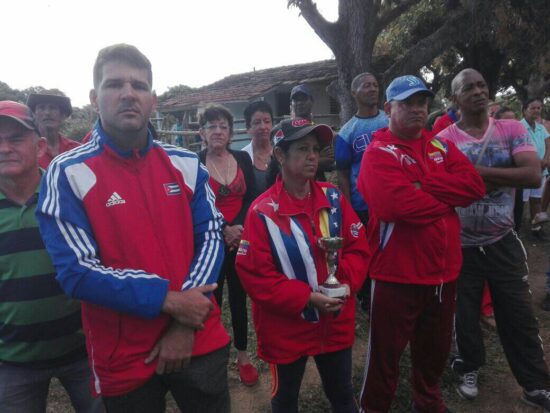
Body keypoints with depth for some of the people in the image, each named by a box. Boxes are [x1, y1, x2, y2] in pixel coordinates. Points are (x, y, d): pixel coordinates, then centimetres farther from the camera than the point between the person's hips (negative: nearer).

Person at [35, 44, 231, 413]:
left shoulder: (186, 165, 2)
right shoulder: (68, 174, -8)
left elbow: (211, 237, -2)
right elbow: (77, 271, -14)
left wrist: (186, 323, -11)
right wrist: (167, 300, -19)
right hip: (125, 359, -2)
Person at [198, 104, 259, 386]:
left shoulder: (243, 159, 6)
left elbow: (251, 199, 1)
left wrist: (239, 228, -13)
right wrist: (224, 230, -16)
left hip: (242, 240, 3)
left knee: (239, 297, 12)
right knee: (212, 299, 4)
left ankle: (242, 355, 28)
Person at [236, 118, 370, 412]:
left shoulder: (333, 198, -3)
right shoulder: (263, 211, -18)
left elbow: (357, 247, 2)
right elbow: (253, 274, -18)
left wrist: (347, 283, -15)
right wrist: (305, 297, -21)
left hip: (336, 322, 4)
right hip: (286, 328, -3)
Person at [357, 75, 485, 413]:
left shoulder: (441, 146, 10)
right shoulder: (378, 153, -11)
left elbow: (475, 184, -5)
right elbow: (397, 204, -28)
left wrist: (423, 185, -17)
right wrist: (448, 197, -11)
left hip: (443, 270, 7)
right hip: (397, 274, -6)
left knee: (436, 348, 25)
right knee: (386, 354, 9)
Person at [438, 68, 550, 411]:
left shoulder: (513, 130, -2)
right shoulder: (443, 141, -7)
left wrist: (476, 172, -21)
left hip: (503, 242, 2)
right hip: (460, 245, -1)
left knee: (519, 315, 12)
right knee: (466, 313, 15)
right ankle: (470, 367, 40)